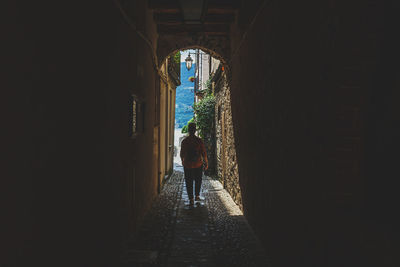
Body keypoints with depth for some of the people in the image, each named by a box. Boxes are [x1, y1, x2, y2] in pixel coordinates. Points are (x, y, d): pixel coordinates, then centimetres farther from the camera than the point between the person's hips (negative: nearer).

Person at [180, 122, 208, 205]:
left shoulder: (184, 141, -6)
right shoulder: (199, 140, -10)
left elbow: (182, 154, 2)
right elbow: (204, 153, -8)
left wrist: (183, 162, 21)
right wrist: (206, 163, 3)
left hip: (187, 165, 0)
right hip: (198, 164, 0)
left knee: (189, 182, 8)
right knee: (198, 181, 20)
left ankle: (191, 199, 7)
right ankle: (197, 196, 23)